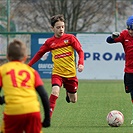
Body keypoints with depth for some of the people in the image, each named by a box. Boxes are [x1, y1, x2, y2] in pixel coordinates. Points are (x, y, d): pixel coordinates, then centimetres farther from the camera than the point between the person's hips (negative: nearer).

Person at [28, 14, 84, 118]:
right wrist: (28, 65, 7)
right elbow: (39, 54, 11)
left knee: (73, 100, 11)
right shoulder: (50, 42, 0)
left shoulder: (70, 38, -4)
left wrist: (81, 64, -20)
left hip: (71, 73, 1)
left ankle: (68, 93, 48)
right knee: (55, 91, -29)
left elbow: (80, 51, -3)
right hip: (57, 73, -1)